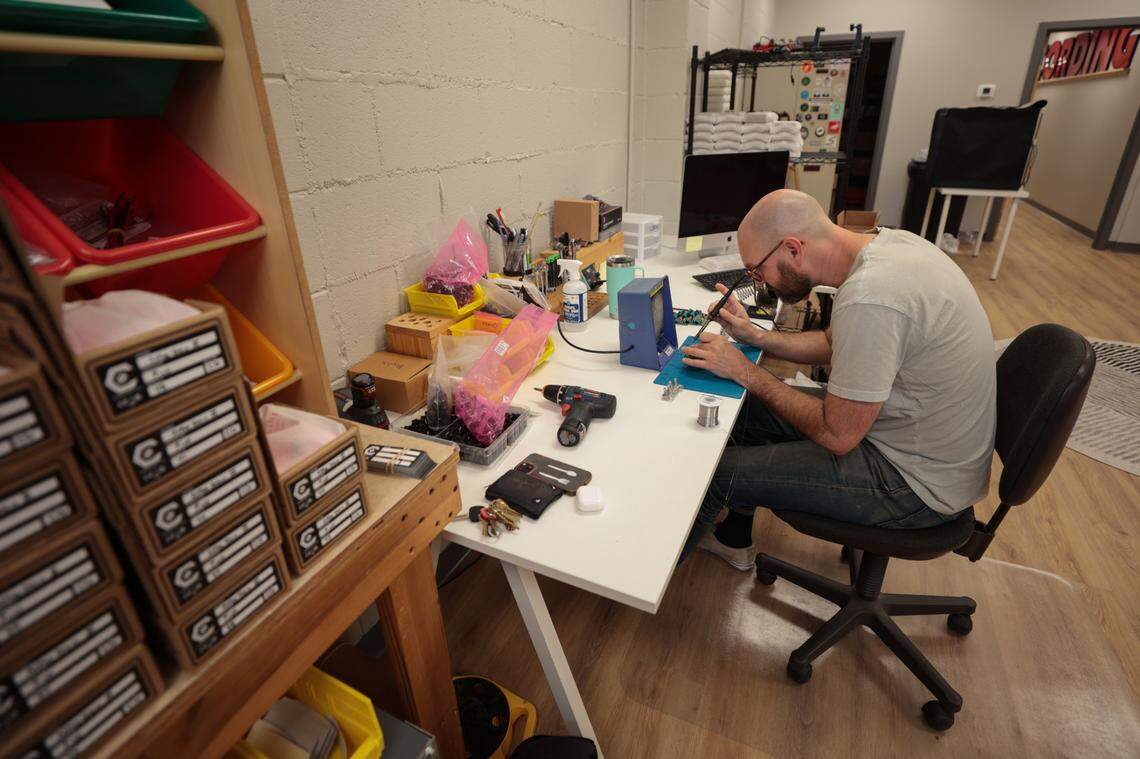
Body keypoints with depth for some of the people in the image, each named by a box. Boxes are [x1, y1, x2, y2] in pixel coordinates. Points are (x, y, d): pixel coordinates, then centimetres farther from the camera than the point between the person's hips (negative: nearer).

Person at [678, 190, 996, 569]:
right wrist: (755, 336, -2)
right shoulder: (884, 242, -4)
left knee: (716, 471, -8)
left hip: (917, 481, -9)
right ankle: (734, 539, 33)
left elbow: (837, 435, -24)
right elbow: (833, 343, 10)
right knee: (749, 405, 15)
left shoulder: (869, 298, -33)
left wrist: (745, 371, -17)